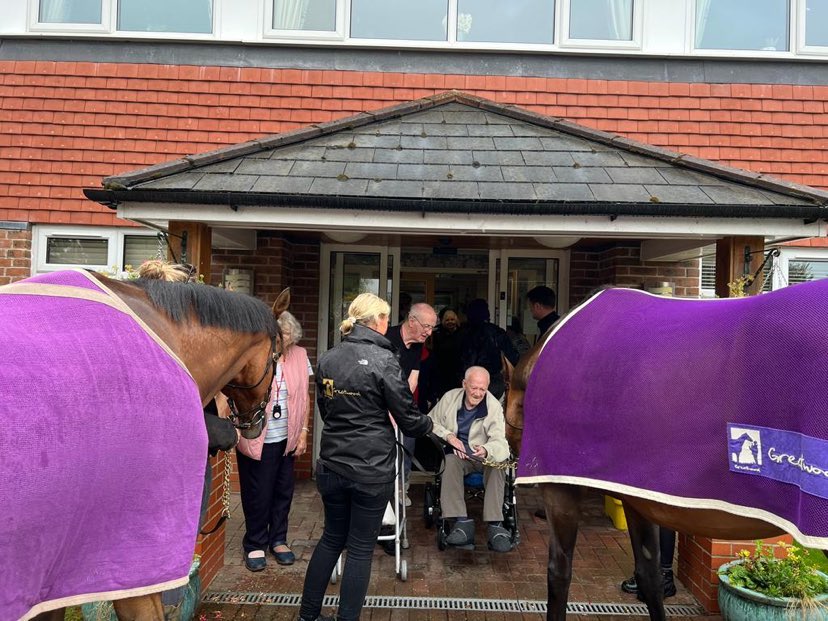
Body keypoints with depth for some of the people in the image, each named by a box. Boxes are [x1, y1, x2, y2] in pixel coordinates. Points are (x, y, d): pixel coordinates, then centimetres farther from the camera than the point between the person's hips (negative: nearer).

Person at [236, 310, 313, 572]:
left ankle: (278, 539, 33)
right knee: (257, 493, 8)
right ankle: (255, 545, 27)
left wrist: (303, 432, 4)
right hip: (255, 438, -3)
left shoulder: (299, 356, 1)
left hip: (286, 438, 4)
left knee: (283, 491, 14)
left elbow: (304, 398, 7)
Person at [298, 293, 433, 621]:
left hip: (332, 465, 6)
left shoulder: (327, 359, 1)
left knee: (331, 538, 22)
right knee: (361, 548, 9)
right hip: (372, 470, -6)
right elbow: (408, 418, -9)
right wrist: (428, 424, 12)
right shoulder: (383, 359, -16)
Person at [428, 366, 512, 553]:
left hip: (484, 455, -1)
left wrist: (486, 450, -43)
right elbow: (431, 422, 9)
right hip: (457, 453, 1)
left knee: (498, 466, -34)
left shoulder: (494, 406, -8)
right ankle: (462, 522, -39)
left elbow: (499, 441, -18)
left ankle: (495, 526, -38)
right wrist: (448, 435, -12)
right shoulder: (450, 397, -1)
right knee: (451, 462, -34)